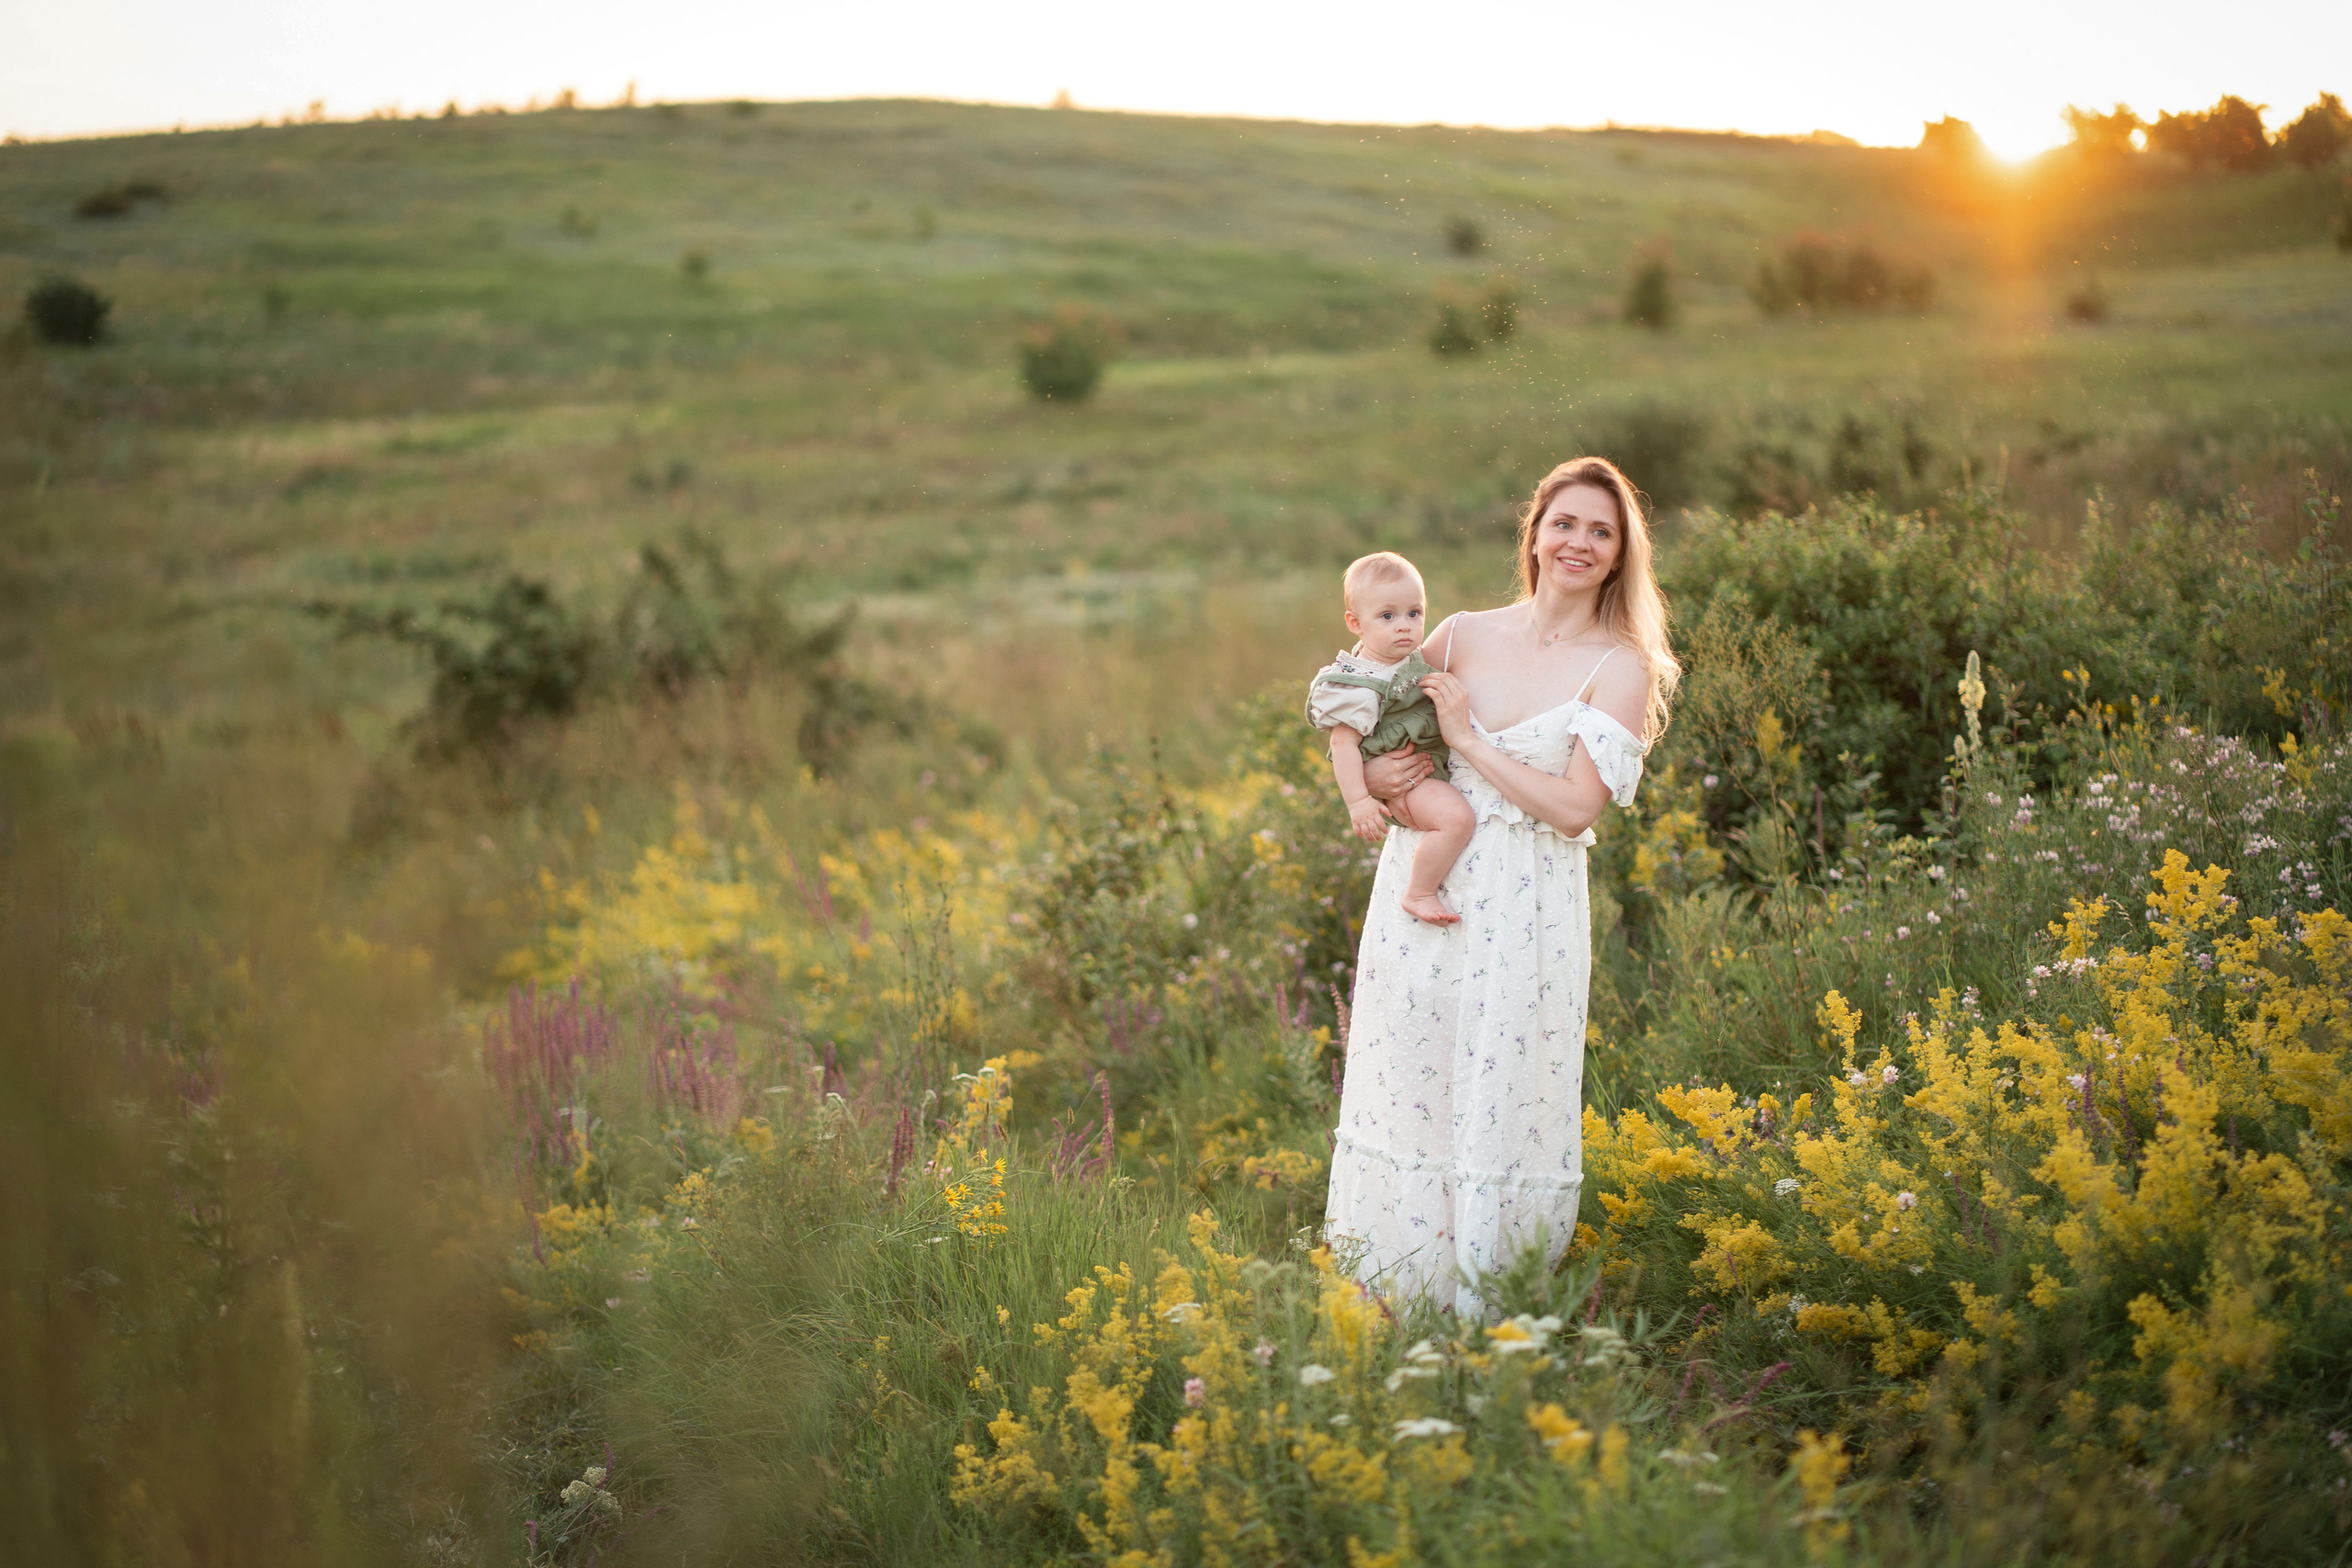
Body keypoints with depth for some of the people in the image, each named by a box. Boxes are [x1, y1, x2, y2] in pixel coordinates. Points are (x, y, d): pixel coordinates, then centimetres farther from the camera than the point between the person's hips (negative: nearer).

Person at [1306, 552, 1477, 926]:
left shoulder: (1414, 660, 5)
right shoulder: (1359, 686, -23)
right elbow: (1343, 744, -24)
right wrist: (1358, 802, -27)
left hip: (1436, 765, 10)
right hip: (1398, 780, -10)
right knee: (1455, 816, -30)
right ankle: (1419, 895, -14)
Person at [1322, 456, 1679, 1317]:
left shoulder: (1621, 667, -3)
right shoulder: (1463, 635, 7)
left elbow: (1577, 808, -13)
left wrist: (1469, 738, -11)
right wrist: (1372, 776, -6)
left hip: (1524, 915, -3)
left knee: (1502, 1100, -1)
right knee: (1407, 1089, 7)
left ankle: (1484, 1303, 14)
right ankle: (1389, 1300, 21)